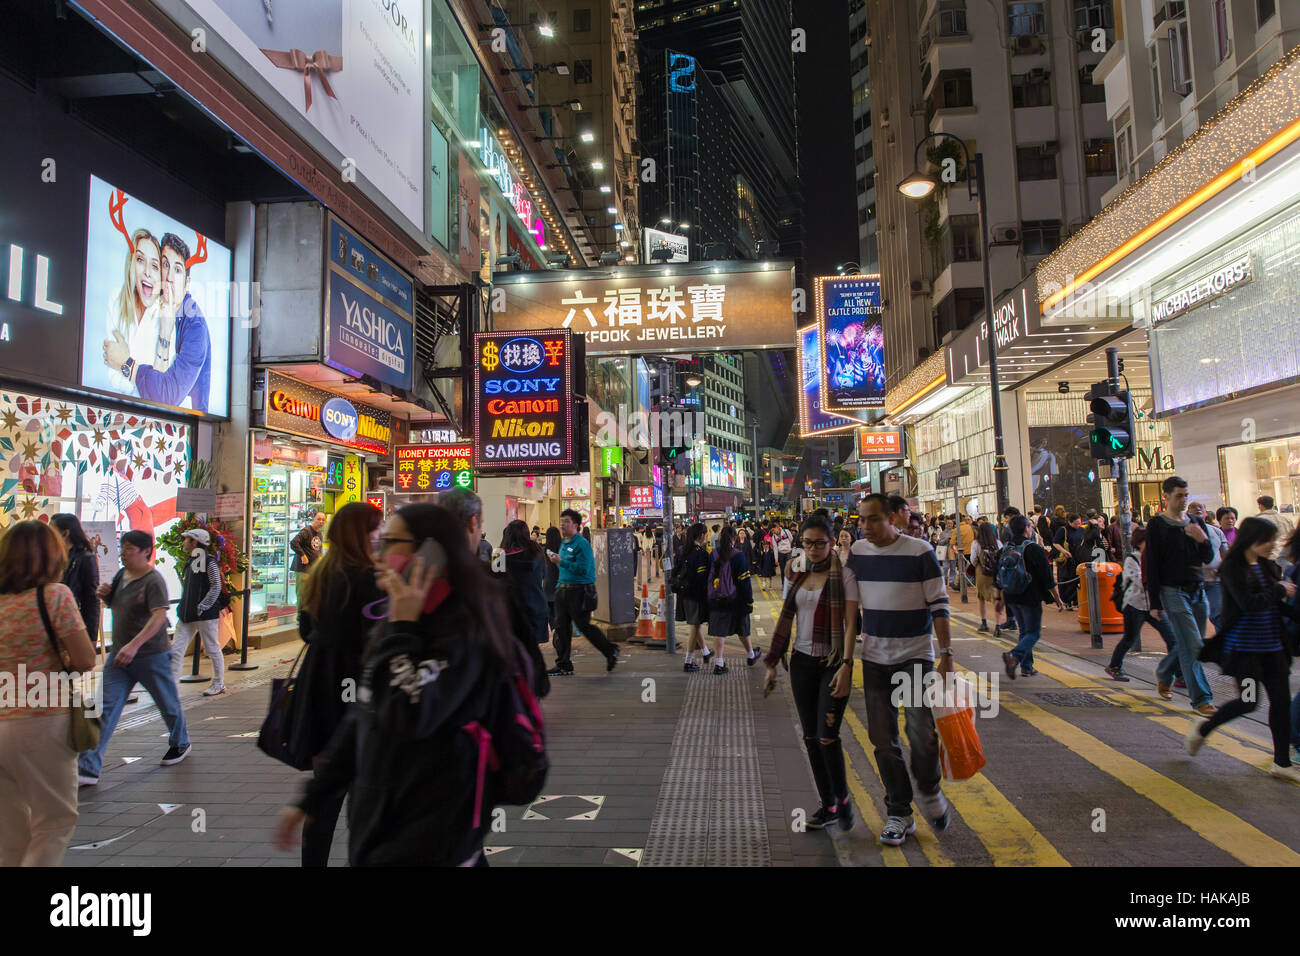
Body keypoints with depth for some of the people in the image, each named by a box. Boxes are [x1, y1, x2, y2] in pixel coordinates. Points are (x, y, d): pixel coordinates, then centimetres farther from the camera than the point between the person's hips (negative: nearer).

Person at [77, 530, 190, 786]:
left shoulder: (153, 581, -17)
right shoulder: (121, 575, 8)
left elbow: (159, 617, -28)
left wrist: (134, 644, -38)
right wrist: (105, 596, 2)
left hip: (151, 656, -7)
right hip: (119, 655, 7)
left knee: (168, 704, 11)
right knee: (105, 709, -1)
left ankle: (180, 744, 35)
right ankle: (88, 769, 0)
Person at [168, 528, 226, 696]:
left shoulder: (209, 562, -10)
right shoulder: (190, 563, 14)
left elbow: (216, 588, -14)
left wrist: (202, 607, -17)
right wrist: (183, 608, 12)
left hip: (206, 614, -8)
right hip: (187, 615, 8)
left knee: (212, 649, 3)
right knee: (176, 649, 1)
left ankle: (218, 684, 16)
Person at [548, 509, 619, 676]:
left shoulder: (582, 544, -13)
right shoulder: (563, 544, 16)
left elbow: (583, 568, -22)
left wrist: (561, 562, -23)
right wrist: (559, 585, 18)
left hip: (579, 591, -9)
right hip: (563, 590, 9)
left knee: (584, 626, -4)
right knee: (561, 627, 5)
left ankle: (611, 651, 15)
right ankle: (563, 665, 11)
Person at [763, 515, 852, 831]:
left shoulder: (840, 574, -6)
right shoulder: (799, 576, 9)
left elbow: (840, 602, -27)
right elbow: (786, 620, 12)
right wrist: (772, 662, 11)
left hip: (833, 663, -5)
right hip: (802, 662, 6)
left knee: (827, 736, -9)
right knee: (810, 738, 9)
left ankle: (842, 799, 17)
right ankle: (828, 805, 23)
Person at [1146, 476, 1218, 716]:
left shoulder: (1195, 523, 11)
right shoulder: (1157, 525, -6)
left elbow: (1208, 559, 10)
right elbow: (1151, 566, -7)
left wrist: (1203, 539, -13)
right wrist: (1155, 602, -10)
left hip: (1197, 590, 6)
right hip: (1173, 591, -6)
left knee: (1187, 643, 13)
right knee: (1192, 646, -9)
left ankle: (1163, 675, 36)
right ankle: (1201, 699, -3)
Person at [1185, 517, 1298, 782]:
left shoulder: (1269, 567, 9)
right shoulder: (1233, 567, -12)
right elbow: (1249, 604, -23)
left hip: (1272, 646, 7)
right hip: (1244, 646, -7)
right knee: (1249, 702, -5)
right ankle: (1202, 729, 18)